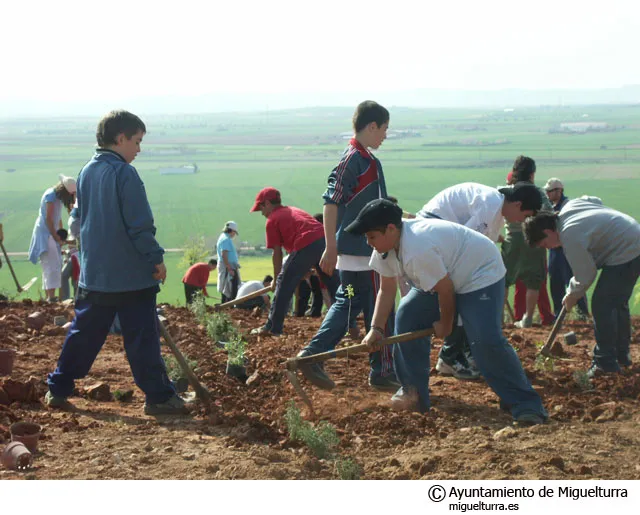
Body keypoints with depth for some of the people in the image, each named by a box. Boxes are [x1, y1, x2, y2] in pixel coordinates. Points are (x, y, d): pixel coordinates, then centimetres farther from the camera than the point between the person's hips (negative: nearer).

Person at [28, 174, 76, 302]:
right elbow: (48, 219, -18)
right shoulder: (51, 195, -15)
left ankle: (48, 296, 11)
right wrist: (57, 238, -13)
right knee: (53, 265, -17)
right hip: (44, 233, -10)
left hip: (52, 234, 10)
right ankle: (51, 296, -22)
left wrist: (61, 236, 6)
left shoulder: (59, 196, 12)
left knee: (49, 267, 9)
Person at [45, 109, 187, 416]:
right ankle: (158, 396, 3)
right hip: (133, 275, -7)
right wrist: (156, 258, -8)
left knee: (83, 334, 14)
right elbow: (140, 225, -17)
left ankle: (58, 389, 18)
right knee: (142, 338, -2)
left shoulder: (86, 173, 10)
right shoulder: (124, 174, -14)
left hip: (94, 273, 7)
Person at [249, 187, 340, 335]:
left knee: (284, 284, 7)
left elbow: (277, 253, 9)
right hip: (324, 239, 7)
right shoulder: (293, 210, 32)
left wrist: (276, 280, 19)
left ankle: (273, 327, 10)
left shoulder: (272, 220, 12)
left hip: (306, 247, -7)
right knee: (335, 284, 14)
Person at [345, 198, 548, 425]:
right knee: (406, 318, 3)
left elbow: (446, 290, -26)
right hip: (445, 278, 10)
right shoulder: (385, 246, -7)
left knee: (486, 340, -24)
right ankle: (414, 394, 12)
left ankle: (525, 405, -17)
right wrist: (376, 328, -11)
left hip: (481, 273, -10)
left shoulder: (416, 251, -37)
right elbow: (387, 289, 0)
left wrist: (445, 325, -9)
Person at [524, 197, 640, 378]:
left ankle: (605, 363, -6)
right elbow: (596, 201, 22)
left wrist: (572, 295, 2)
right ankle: (622, 356, 32)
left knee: (602, 306, -9)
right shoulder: (569, 206, 3)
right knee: (618, 303, 21)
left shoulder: (570, 238, -24)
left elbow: (586, 276, -17)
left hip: (624, 255, -11)